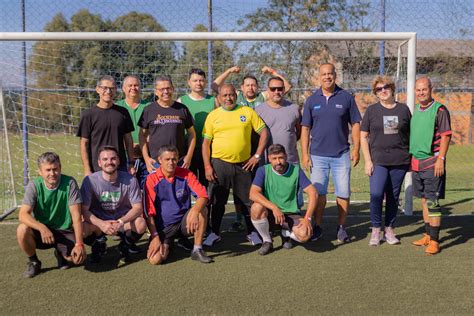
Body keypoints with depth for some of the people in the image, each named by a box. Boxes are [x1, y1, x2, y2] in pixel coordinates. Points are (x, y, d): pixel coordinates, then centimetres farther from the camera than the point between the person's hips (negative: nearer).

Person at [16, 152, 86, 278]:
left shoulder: (70, 183, -13)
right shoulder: (34, 185, -11)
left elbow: (76, 216, -16)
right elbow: (23, 214, -21)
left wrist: (79, 244, -25)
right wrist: (42, 228, -40)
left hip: (65, 231, 0)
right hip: (41, 231, 1)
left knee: (79, 256, -24)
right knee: (22, 230, -30)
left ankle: (61, 253, 14)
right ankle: (33, 262, 0)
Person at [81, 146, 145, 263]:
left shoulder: (130, 180, -13)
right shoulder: (90, 181, -14)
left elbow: (137, 208, -13)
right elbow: (84, 210, -15)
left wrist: (121, 221, -32)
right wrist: (101, 224, -34)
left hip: (124, 220, 0)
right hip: (98, 222, 0)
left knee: (141, 225, -32)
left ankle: (125, 245, 4)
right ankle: (99, 244, 6)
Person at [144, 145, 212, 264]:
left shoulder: (186, 175, -3)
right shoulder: (152, 180, -9)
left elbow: (203, 195, -16)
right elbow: (149, 212, -9)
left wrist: (194, 211, -36)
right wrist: (155, 236, -16)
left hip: (183, 222, 1)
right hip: (163, 227, -1)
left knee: (202, 210, -28)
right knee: (155, 259, -23)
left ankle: (197, 250, -12)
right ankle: (168, 244, 14)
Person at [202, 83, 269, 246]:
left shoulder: (248, 112, 5)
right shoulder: (213, 116, 4)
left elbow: (264, 132, 6)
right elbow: (206, 143, 3)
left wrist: (257, 156, -1)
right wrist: (207, 166, -5)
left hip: (243, 164, 1)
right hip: (219, 164, 0)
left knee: (248, 199, 8)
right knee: (218, 201, 7)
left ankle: (251, 232, 24)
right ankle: (215, 233, 22)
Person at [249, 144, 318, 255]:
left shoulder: (296, 170, -5)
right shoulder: (263, 171, -8)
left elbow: (313, 193, -10)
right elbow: (253, 194, -21)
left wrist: (307, 218, -19)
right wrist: (274, 208, -33)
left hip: (291, 214, 0)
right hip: (270, 214, 0)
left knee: (305, 234, -28)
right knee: (256, 208, -33)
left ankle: (286, 233, 10)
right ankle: (267, 241, -7)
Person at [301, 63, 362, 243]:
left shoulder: (346, 98, 3)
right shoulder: (312, 100, 5)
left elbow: (355, 124, 5)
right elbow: (305, 128, 6)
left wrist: (356, 149, -2)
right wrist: (304, 154, -1)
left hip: (341, 154, 0)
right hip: (318, 155, 1)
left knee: (343, 193, 2)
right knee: (318, 193, 4)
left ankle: (341, 227, 16)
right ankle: (317, 227, 16)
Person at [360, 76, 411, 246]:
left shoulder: (403, 109, 7)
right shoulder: (372, 110, 4)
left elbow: (410, 135, 12)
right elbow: (363, 137, 4)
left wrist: (411, 158, 6)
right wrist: (367, 160, -4)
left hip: (399, 161, 2)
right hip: (378, 160, -1)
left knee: (393, 197, 7)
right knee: (376, 194, -15)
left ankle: (389, 229, 21)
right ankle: (376, 229, 2)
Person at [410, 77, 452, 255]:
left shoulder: (440, 110, -9)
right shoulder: (415, 109, 13)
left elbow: (446, 137, -12)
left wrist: (440, 159, -19)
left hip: (432, 163, -7)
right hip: (416, 163, 7)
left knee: (432, 202, -5)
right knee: (424, 200, 14)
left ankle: (434, 241, 1)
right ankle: (428, 235, 24)